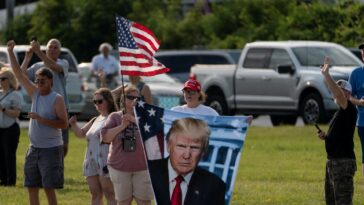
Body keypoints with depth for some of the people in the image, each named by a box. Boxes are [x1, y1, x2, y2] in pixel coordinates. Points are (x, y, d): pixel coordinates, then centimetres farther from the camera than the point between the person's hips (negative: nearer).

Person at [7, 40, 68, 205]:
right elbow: (18, 73, 8)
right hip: (34, 148, 7)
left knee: (49, 188, -6)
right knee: (31, 187, 7)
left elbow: (64, 123, -18)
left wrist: (41, 119, -23)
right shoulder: (35, 93, 7)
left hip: (51, 149, -7)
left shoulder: (57, 99, -10)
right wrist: (10, 52, 1)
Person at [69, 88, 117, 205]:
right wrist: (73, 124, 5)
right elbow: (81, 134, 23)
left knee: (110, 195, -7)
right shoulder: (95, 120, 18)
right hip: (92, 163, 8)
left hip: (106, 163, -8)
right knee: (95, 195, 10)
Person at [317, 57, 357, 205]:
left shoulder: (349, 110, -11)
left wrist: (326, 74, -31)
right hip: (332, 160, 10)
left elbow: (338, 95, -30)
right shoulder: (339, 113, 17)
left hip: (344, 162, -10)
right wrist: (325, 136, 9)